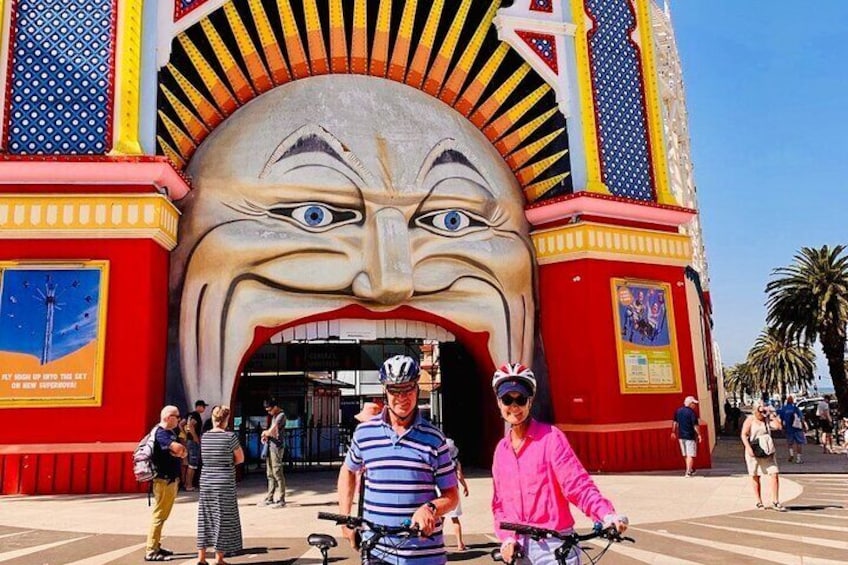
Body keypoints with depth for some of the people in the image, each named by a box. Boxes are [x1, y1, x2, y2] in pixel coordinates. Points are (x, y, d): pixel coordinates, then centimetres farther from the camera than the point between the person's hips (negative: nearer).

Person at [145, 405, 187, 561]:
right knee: (158, 515, -6)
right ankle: (150, 551, -2)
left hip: (172, 480, 10)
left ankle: (156, 546, 24)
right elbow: (178, 448, -29)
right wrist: (180, 449, -8)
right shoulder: (161, 433, -16)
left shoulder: (171, 433, 14)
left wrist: (180, 451, -8)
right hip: (163, 480, -10)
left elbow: (182, 452, 14)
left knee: (163, 516, 15)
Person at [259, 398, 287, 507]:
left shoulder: (281, 415, -13)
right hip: (270, 446, 9)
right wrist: (266, 435, 4)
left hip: (277, 447, -9)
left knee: (277, 473, -6)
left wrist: (264, 433, 2)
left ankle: (281, 500, -1)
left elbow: (271, 431, -19)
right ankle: (269, 498, 19)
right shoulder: (274, 416, 17)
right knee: (270, 474, 12)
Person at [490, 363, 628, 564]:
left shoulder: (550, 437, -7)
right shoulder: (501, 450, 10)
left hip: (553, 544, -6)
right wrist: (506, 537, -4)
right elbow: (499, 503, 12)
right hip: (519, 546, 6)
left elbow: (578, 484, -15)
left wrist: (607, 514, -31)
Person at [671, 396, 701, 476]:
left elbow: (674, 422, 12)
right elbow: (695, 425, -18)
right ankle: (688, 472, -7)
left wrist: (673, 432, 20)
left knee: (685, 455, 18)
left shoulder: (678, 411, 5)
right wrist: (699, 434, -10)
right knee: (690, 455, -2)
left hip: (681, 436, 7)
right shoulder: (692, 412, -15)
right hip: (690, 436, -7)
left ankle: (691, 469, 33)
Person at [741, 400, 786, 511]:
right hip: (754, 452, -3)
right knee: (755, 477, 7)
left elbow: (778, 426, -11)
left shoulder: (767, 419, 5)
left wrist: (772, 415, -9)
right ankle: (759, 502, 20)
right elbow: (744, 435, -9)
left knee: (774, 474, -8)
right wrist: (748, 448, -20)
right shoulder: (750, 420, -4)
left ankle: (775, 502, -1)